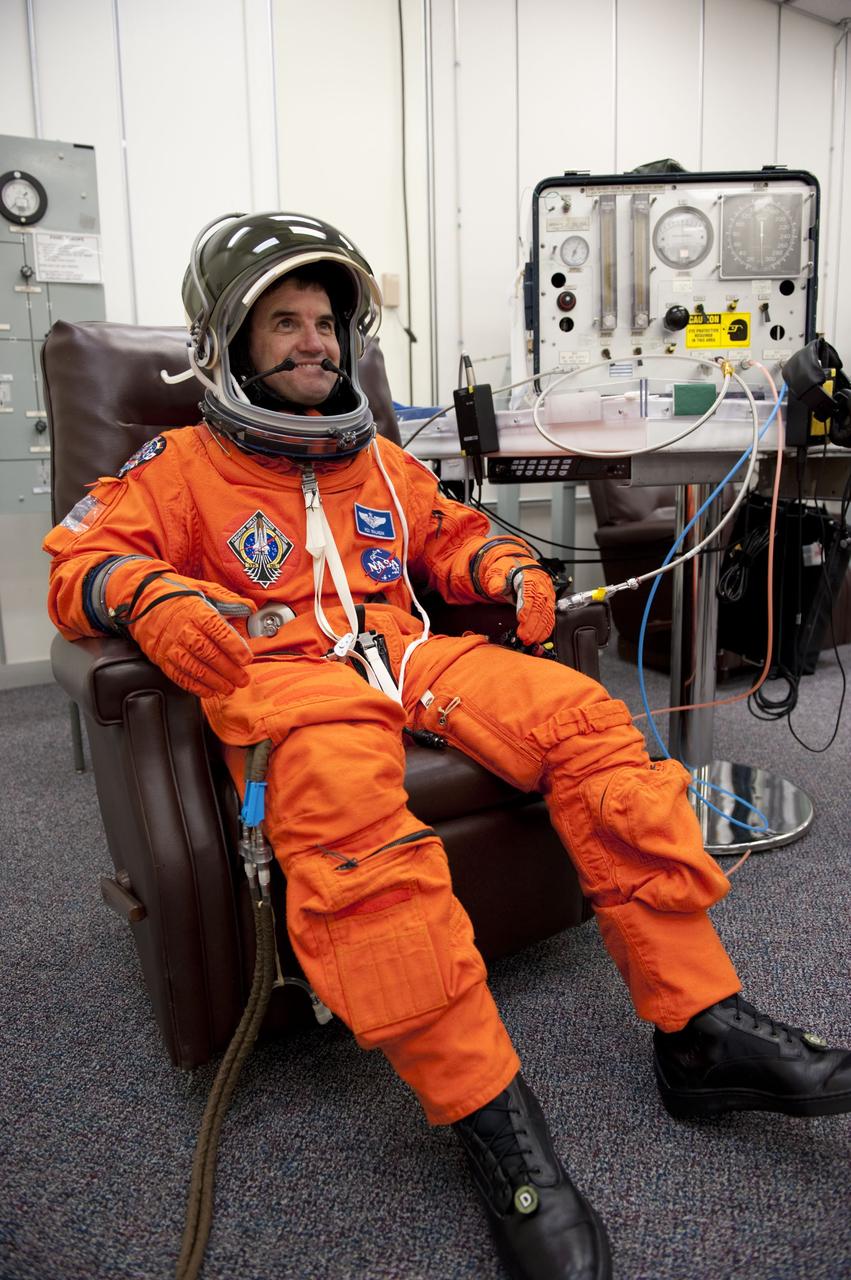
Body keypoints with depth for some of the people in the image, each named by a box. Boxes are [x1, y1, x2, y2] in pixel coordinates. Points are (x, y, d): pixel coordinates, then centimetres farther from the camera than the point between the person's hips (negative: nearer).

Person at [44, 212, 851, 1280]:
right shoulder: (184, 465, 12)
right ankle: (489, 1117, -33)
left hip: (405, 653, 5)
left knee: (580, 716, -19)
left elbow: (448, 538, 35)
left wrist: (505, 569, 12)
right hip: (277, 672, -4)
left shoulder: (381, 461, 27)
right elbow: (79, 561, 3)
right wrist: (150, 596, -20)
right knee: (344, 798, -40)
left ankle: (700, 1029, -15)